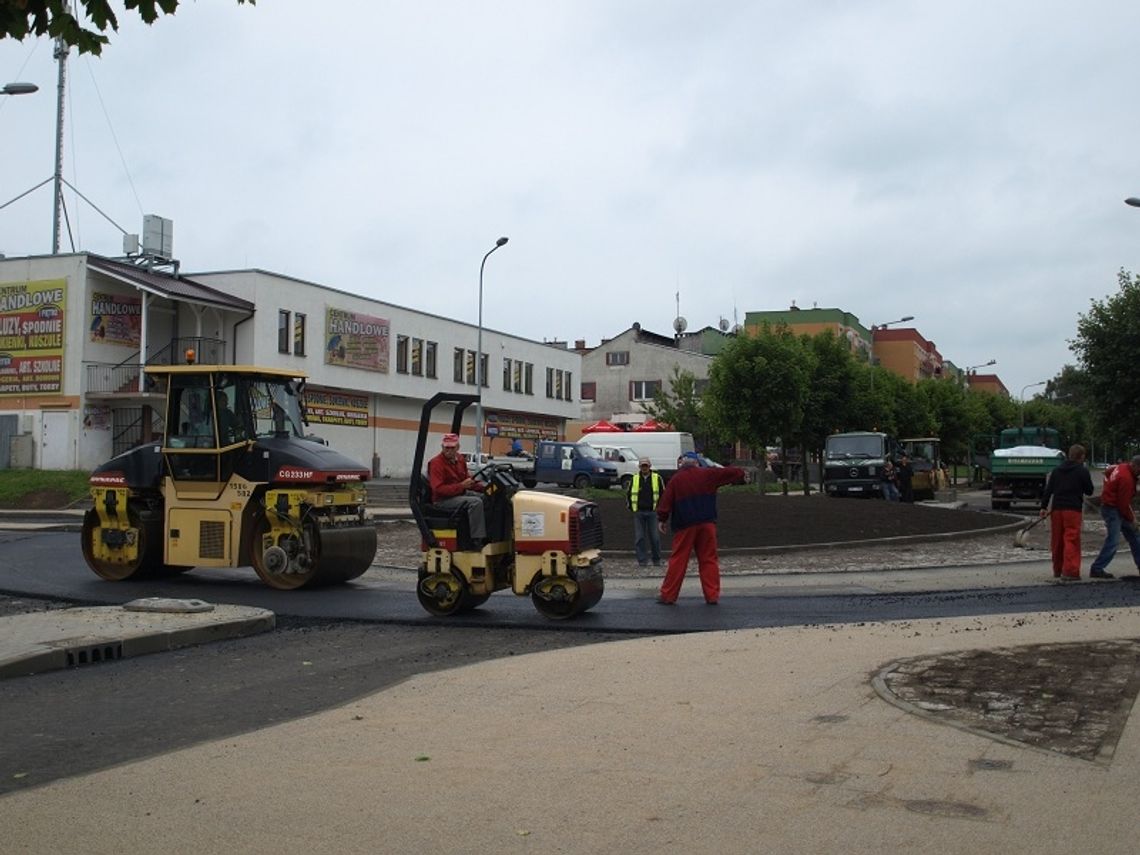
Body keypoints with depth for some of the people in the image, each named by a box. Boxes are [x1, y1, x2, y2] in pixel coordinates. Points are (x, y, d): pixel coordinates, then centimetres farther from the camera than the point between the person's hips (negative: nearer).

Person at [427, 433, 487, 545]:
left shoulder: (459, 459, 9)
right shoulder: (436, 463, -16)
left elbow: (467, 479, 19)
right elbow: (438, 489, -24)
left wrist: (483, 488, 3)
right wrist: (461, 486, -29)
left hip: (460, 493, 9)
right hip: (443, 499, -9)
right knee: (475, 502, -29)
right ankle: (478, 539, -29)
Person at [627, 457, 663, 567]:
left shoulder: (657, 478, 4)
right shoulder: (634, 479, 9)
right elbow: (629, 495, 18)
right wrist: (632, 507, 10)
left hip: (653, 512, -1)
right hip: (638, 513, 2)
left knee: (655, 537, 0)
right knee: (639, 537, 0)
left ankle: (656, 560, 12)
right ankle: (642, 560, 6)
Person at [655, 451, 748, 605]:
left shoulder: (675, 480, 0)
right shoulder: (707, 475, 5)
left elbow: (666, 501, -1)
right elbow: (727, 472, 17)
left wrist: (662, 519, 9)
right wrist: (742, 473, 35)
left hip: (685, 526, -2)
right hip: (707, 523, 2)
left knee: (678, 560, 1)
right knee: (708, 559, 8)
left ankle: (668, 595, 3)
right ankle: (712, 595, 5)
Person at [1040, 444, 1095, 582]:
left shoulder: (1057, 470, 11)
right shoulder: (1083, 471, -3)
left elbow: (1048, 490, 7)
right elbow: (1089, 491, 3)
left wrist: (1043, 506, 7)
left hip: (1057, 508, 5)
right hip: (1073, 509, -5)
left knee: (1057, 541, 12)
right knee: (1072, 540, -7)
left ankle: (1057, 570, 21)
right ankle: (1070, 571, -14)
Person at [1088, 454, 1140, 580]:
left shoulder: (1121, 467, 2)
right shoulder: (1126, 478, -26)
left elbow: (1108, 472, 25)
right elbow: (1124, 503, -22)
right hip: (1113, 510, -11)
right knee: (1112, 541, -12)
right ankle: (1097, 569, -10)